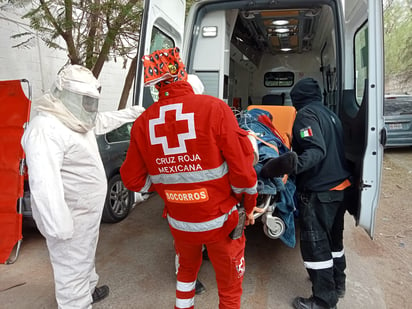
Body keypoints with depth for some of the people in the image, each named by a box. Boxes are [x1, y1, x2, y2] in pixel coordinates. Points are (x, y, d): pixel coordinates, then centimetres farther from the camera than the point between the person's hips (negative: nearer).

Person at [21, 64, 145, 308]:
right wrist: (59, 227, -33)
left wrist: (136, 112, 26)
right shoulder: (46, 128, -27)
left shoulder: (76, 120, 6)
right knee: (72, 268, 4)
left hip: (87, 211, 11)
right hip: (71, 217, -11)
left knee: (86, 257, 29)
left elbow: (104, 120, 25)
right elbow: (44, 182, -33)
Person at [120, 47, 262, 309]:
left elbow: (133, 179, -1)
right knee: (230, 286, 19)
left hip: (179, 222, 4)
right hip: (220, 219, -3)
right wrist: (250, 205, 0)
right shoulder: (214, 108, -18)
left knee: (187, 270, 31)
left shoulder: (143, 122, -8)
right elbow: (242, 166, -17)